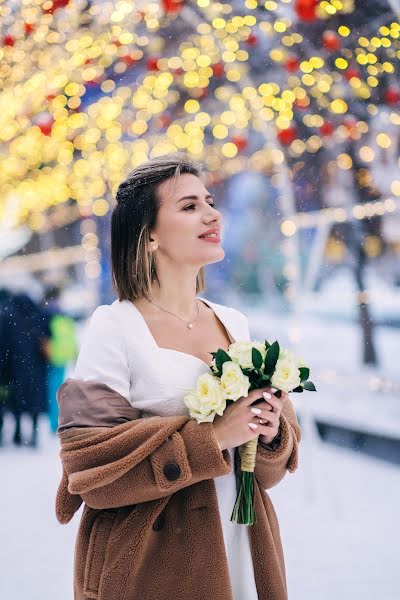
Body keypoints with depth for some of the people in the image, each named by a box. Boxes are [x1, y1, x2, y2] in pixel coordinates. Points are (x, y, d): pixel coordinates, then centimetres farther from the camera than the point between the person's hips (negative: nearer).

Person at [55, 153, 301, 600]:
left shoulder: (235, 324, 6)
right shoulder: (114, 327, -9)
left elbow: (270, 466, 11)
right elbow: (89, 465, -16)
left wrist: (271, 433, -11)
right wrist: (211, 437, -21)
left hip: (242, 551, 5)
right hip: (154, 564, -5)